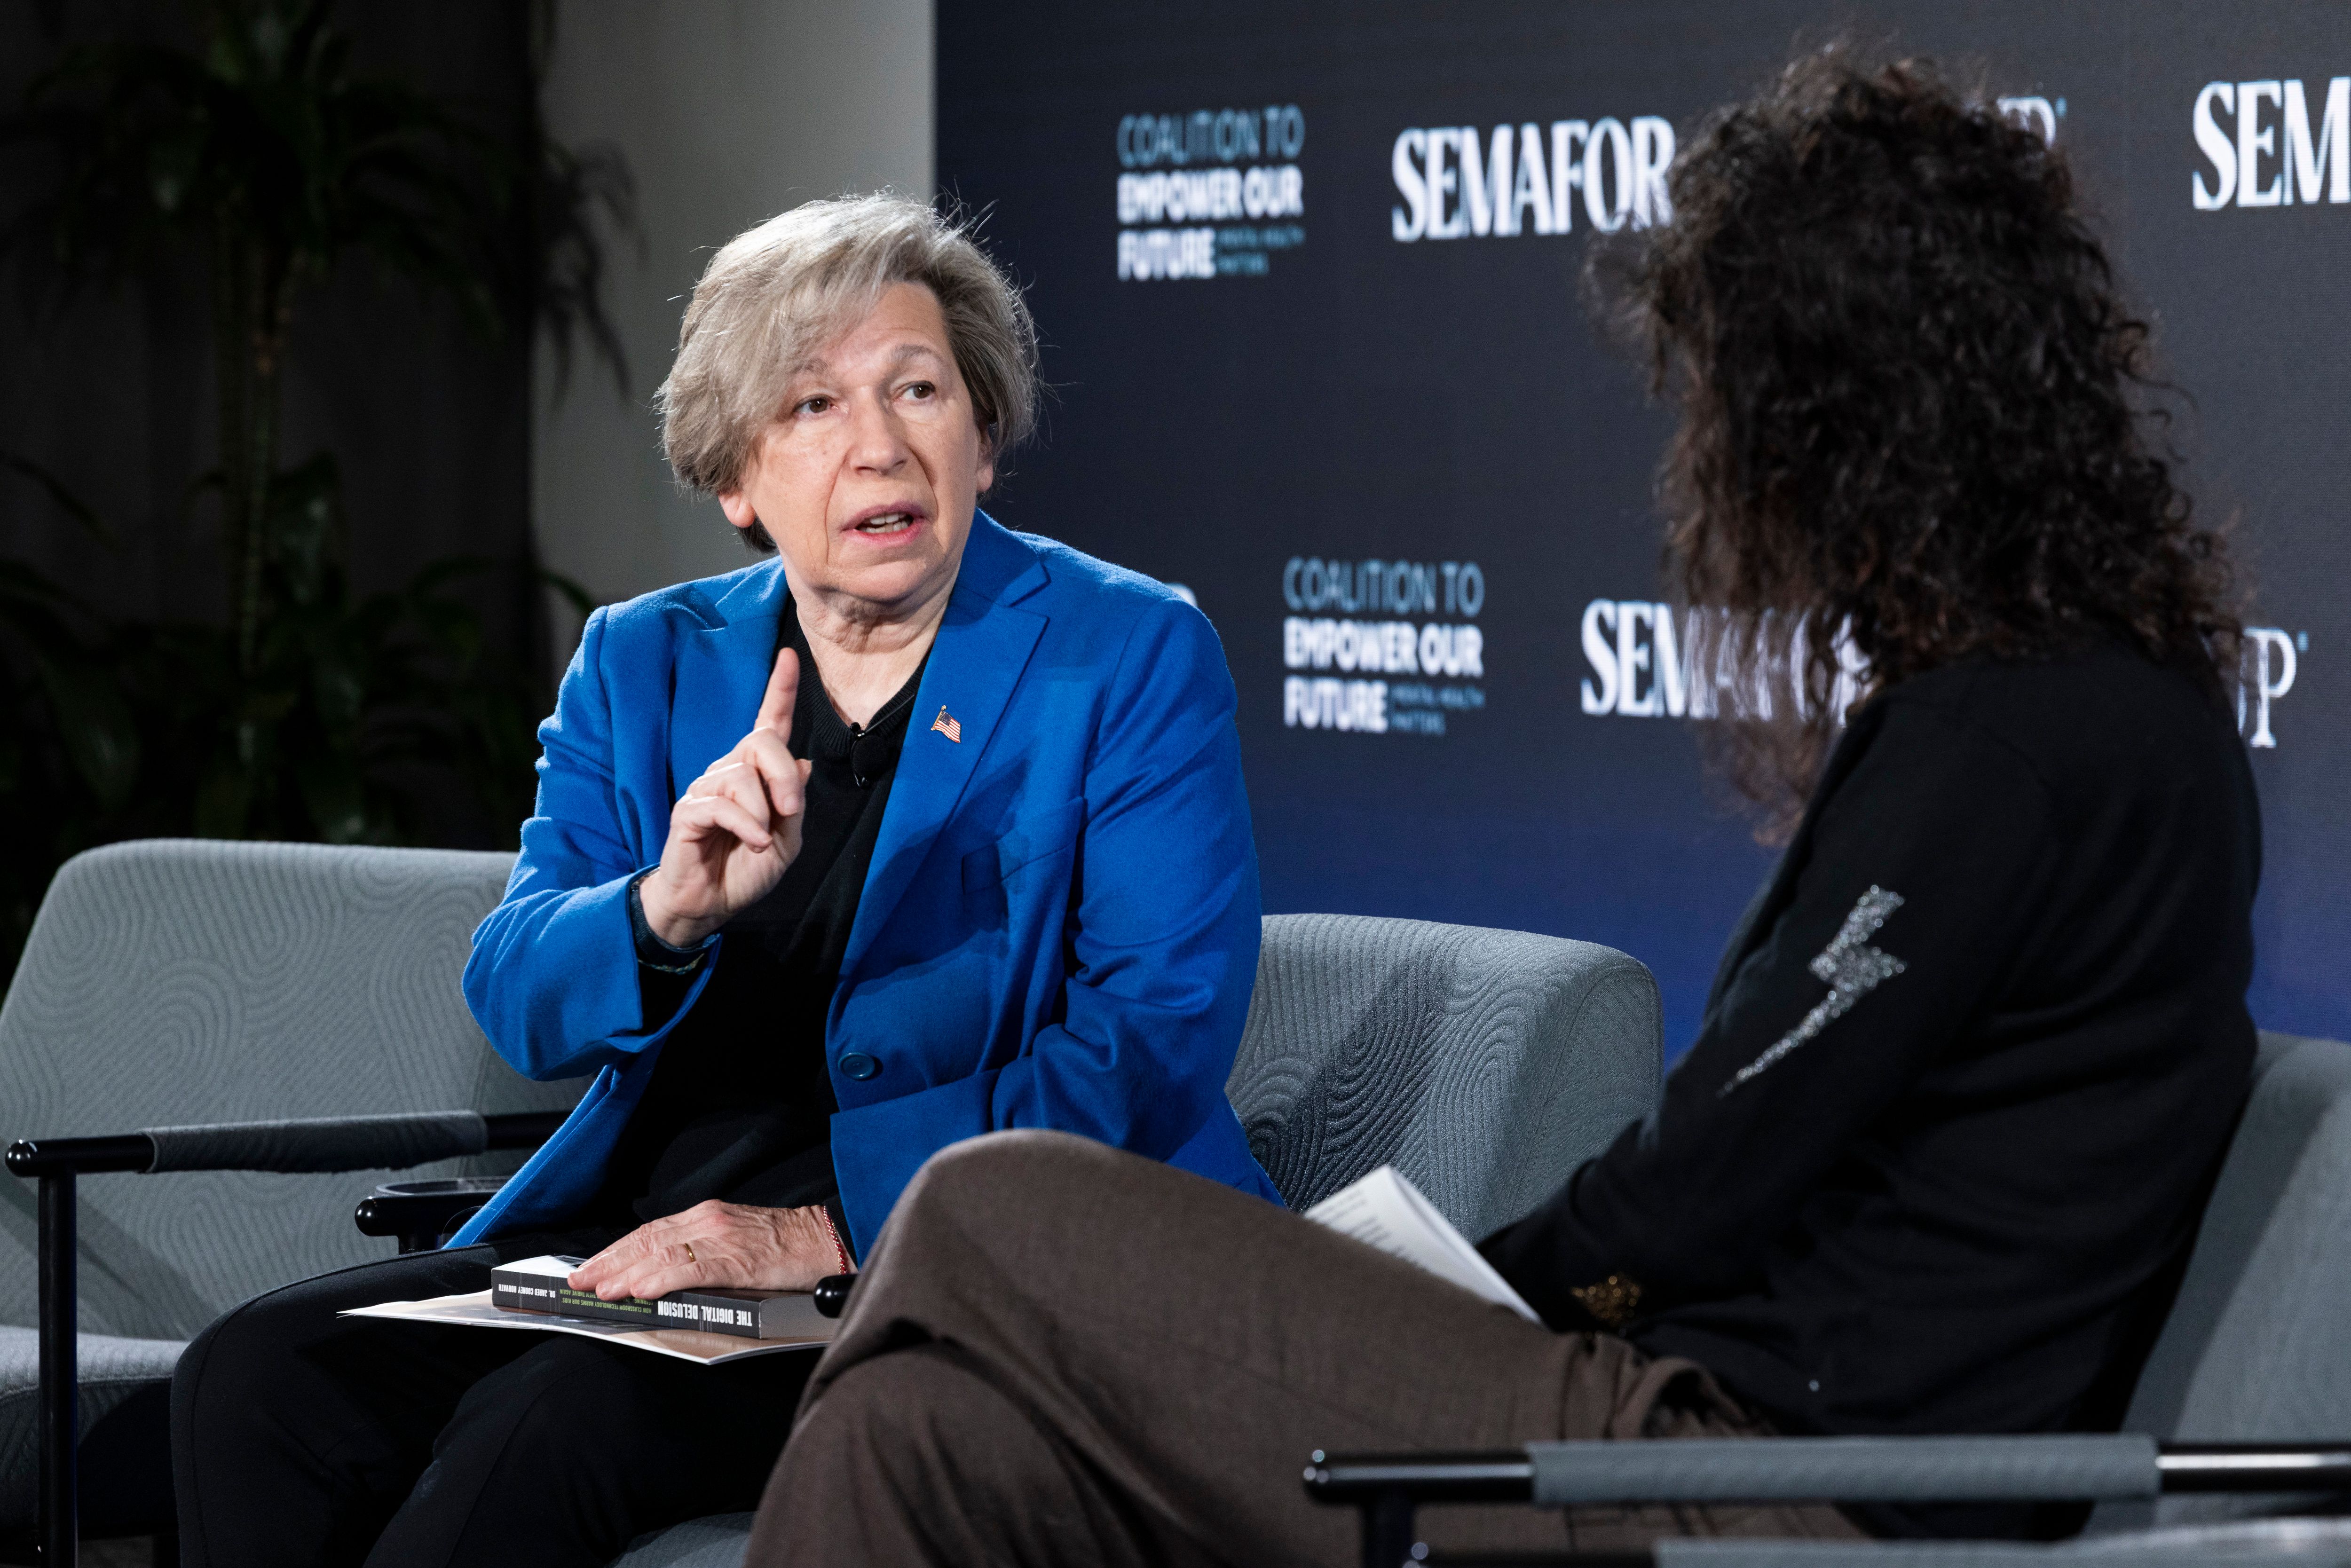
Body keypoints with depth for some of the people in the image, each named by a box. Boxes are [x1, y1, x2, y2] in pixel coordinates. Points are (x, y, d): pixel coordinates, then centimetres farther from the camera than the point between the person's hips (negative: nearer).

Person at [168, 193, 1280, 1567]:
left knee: (547, 1425, -31)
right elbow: (518, 1006, 2)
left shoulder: (1130, 660, -1)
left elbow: (1161, 1036, -11)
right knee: (256, 1376, -20)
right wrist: (668, 911, -22)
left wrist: (826, 1226, -19)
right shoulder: (643, 664, 13)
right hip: (636, 1244, 5)